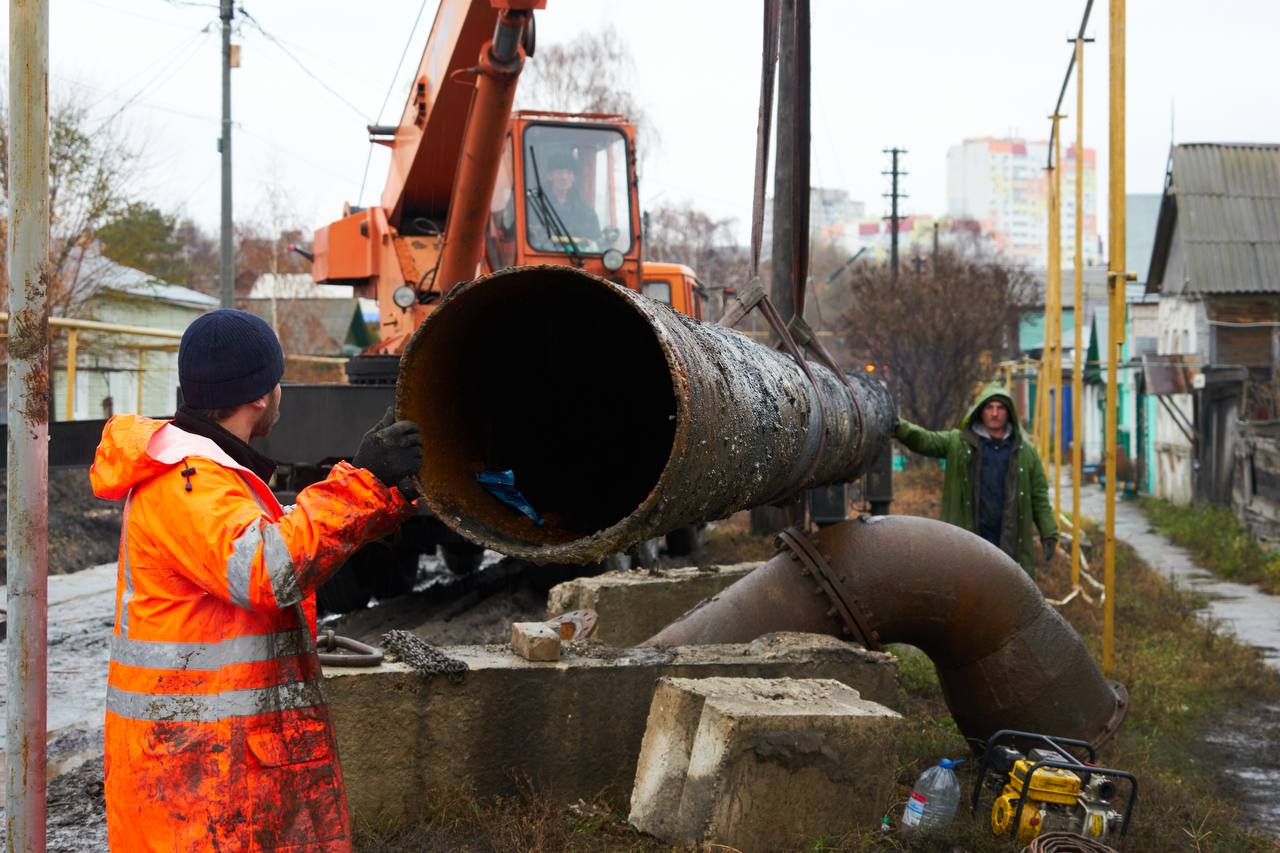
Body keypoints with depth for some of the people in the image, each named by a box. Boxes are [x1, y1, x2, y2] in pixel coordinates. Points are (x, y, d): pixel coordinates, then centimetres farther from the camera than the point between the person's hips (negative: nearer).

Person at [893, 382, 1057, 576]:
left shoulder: (1025, 451, 8)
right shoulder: (958, 443, 4)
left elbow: (1039, 496, 8)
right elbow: (924, 440, -10)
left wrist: (1048, 534, -1)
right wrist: (899, 427, -30)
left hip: (1011, 544, 1)